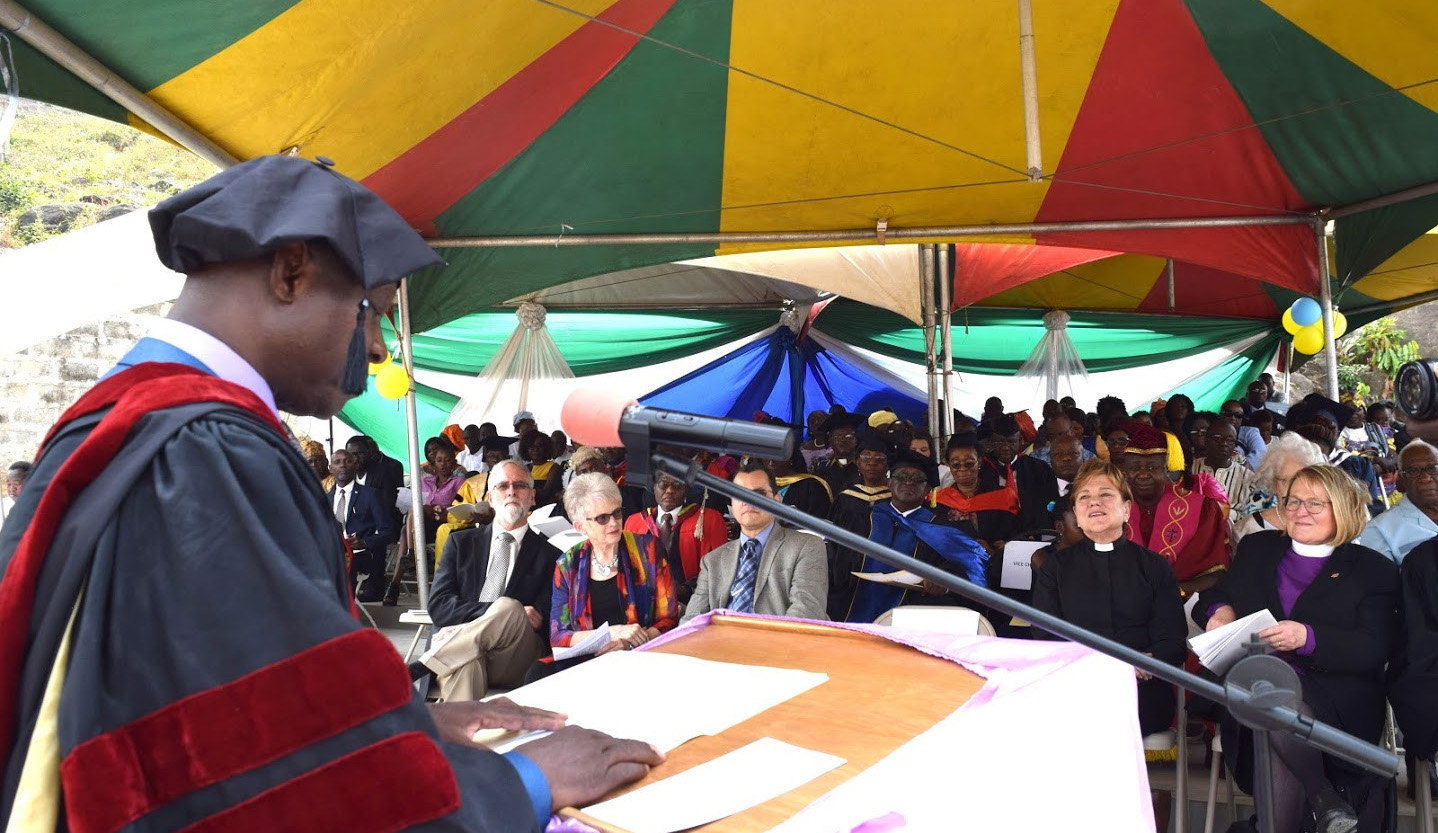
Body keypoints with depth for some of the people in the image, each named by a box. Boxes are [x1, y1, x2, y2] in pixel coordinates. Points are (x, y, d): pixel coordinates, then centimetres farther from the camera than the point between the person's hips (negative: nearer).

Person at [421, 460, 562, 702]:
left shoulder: (550, 556, 16)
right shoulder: (461, 543, 22)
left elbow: (544, 623, 5)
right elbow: (439, 605, 7)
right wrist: (497, 611, -11)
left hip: (517, 663, 0)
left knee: (508, 608, -33)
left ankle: (422, 666, -30)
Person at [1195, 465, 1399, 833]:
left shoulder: (1373, 569, 9)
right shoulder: (1257, 548, 20)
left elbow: (1374, 650, -3)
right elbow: (1216, 595, 23)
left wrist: (1308, 637, -21)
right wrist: (1220, 610, -3)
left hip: (1337, 702, -3)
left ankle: (1325, 800, -16)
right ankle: (1327, 800, -14)